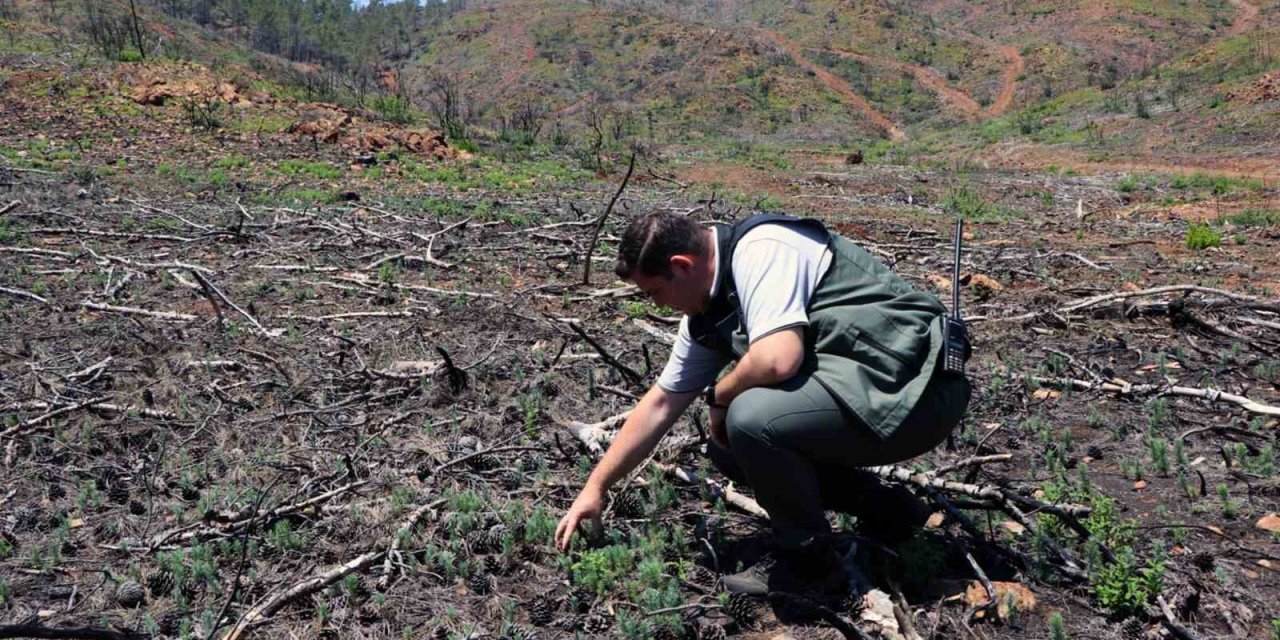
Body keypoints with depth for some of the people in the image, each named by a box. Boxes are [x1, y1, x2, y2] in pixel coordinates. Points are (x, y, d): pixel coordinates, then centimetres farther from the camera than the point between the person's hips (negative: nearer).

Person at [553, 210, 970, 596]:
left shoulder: (760, 249, -18)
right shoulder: (708, 311, 9)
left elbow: (778, 358, -32)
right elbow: (660, 404, 15)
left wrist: (717, 396, -10)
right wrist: (595, 488, 17)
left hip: (915, 390, -10)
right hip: (863, 390, 10)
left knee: (750, 418, -26)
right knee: (729, 447, 9)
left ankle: (810, 560, -2)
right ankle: (885, 511, 16)